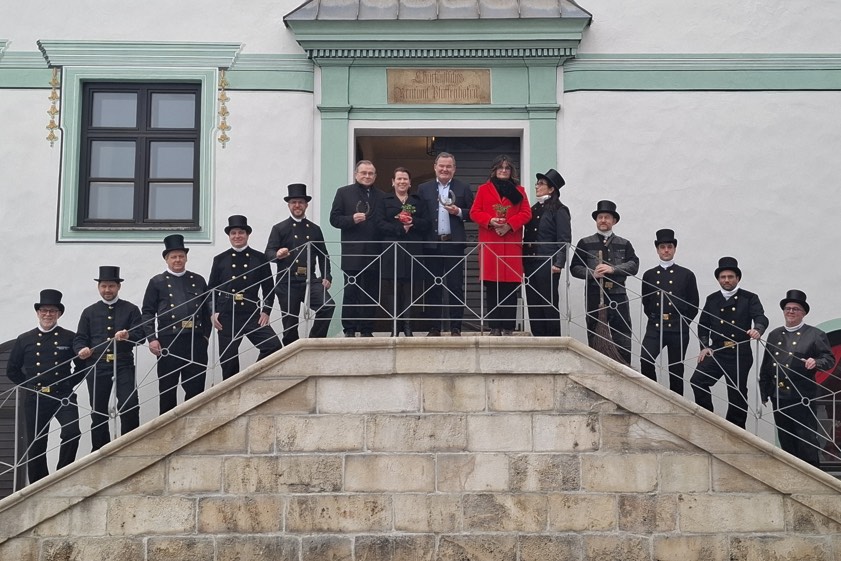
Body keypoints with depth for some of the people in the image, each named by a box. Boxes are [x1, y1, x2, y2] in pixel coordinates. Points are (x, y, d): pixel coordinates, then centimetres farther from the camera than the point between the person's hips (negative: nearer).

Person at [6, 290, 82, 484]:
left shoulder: (70, 338, 2)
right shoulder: (24, 340, 7)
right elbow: (12, 370, 15)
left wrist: (69, 384, 3)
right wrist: (28, 387, 8)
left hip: (63, 397, -2)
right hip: (35, 400, 2)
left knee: (72, 432, -22)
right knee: (35, 445, 6)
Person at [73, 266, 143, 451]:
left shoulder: (131, 309, 10)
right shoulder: (89, 312, 15)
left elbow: (140, 335, 1)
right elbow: (79, 338, 12)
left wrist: (128, 336, -20)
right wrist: (81, 350, -10)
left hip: (123, 365, -2)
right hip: (97, 366, 2)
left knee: (129, 406, -15)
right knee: (98, 411, 6)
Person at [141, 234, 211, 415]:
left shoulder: (198, 280, 14)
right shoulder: (157, 282, 8)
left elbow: (207, 310, 15)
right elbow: (147, 312, 4)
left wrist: (206, 334, 5)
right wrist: (151, 338, -7)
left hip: (196, 340, 2)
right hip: (168, 342, -2)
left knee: (196, 388, 2)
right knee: (167, 389, 4)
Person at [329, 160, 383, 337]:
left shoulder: (381, 196, 12)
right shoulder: (344, 192, 5)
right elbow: (334, 219, 1)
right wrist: (351, 219, -16)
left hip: (373, 254, 2)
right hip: (352, 253, -2)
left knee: (371, 294, 5)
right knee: (351, 293, 1)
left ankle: (367, 329, 11)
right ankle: (349, 329, 6)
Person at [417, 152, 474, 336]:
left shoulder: (463, 188, 7)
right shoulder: (424, 189, 9)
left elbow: (472, 213, 6)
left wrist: (458, 212, -12)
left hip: (454, 243, -1)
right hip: (432, 244, 1)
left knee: (455, 286, 0)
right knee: (433, 287, 5)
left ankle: (455, 328, 5)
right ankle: (434, 327, 11)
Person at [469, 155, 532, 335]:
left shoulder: (519, 190, 14)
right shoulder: (484, 189, 12)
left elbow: (526, 213, 5)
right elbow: (474, 212, 5)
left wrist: (510, 224, -11)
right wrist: (490, 221, -13)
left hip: (512, 244, 0)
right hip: (490, 244, 0)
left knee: (510, 285, -3)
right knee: (491, 286, -2)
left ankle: (508, 327, -1)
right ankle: (494, 326, 2)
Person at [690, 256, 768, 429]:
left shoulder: (749, 298, 3)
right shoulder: (712, 299, 13)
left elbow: (761, 318, -11)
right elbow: (703, 324, 16)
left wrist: (757, 329, -34)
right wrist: (704, 347, 3)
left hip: (740, 355, -2)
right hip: (716, 352, 2)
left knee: (737, 394, 4)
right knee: (697, 381, -18)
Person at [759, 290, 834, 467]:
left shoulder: (815, 335, 0)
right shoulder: (774, 335, 13)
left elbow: (829, 359, -5)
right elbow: (765, 366, 15)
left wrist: (816, 362, -27)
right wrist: (764, 393, 12)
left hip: (802, 398, -5)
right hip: (779, 397, 5)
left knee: (806, 442, -3)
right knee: (786, 441, 11)